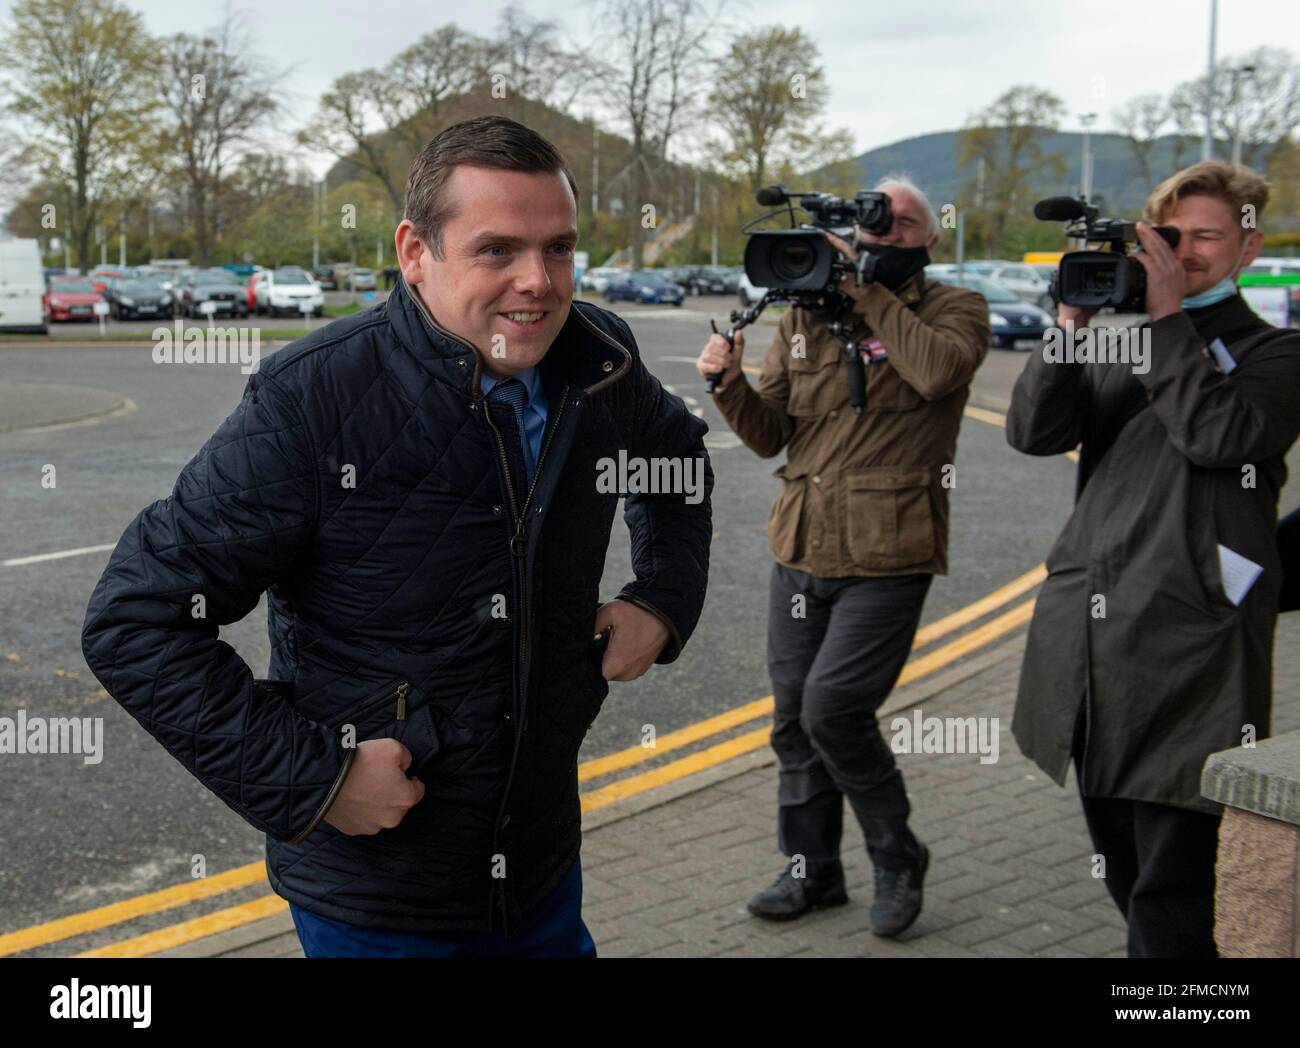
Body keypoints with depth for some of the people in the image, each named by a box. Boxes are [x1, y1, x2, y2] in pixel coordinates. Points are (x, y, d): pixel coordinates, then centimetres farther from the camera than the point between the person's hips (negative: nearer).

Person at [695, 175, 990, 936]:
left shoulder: (953, 309, 0)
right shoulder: (805, 316, 11)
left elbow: (938, 370, -23)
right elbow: (770, 434, 9)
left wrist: (866, 289, -16)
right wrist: (730, 382, -11)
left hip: (887, 558, -5)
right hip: (801, 550, 5)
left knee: (833, 708, -12)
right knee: (795, 718, 11)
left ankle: (898, 858, 12)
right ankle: (812, 869, 29)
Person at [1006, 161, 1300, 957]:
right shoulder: (1122, 345, 16)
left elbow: (1219, 434, -18)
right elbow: (1033, 431, 3)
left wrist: (1170, 318, -12)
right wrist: (1071, 323, -7)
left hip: (1187, 649, -6)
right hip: (1090, 637, 6)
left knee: (1170, 898, -7)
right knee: (1122, 872, 19)